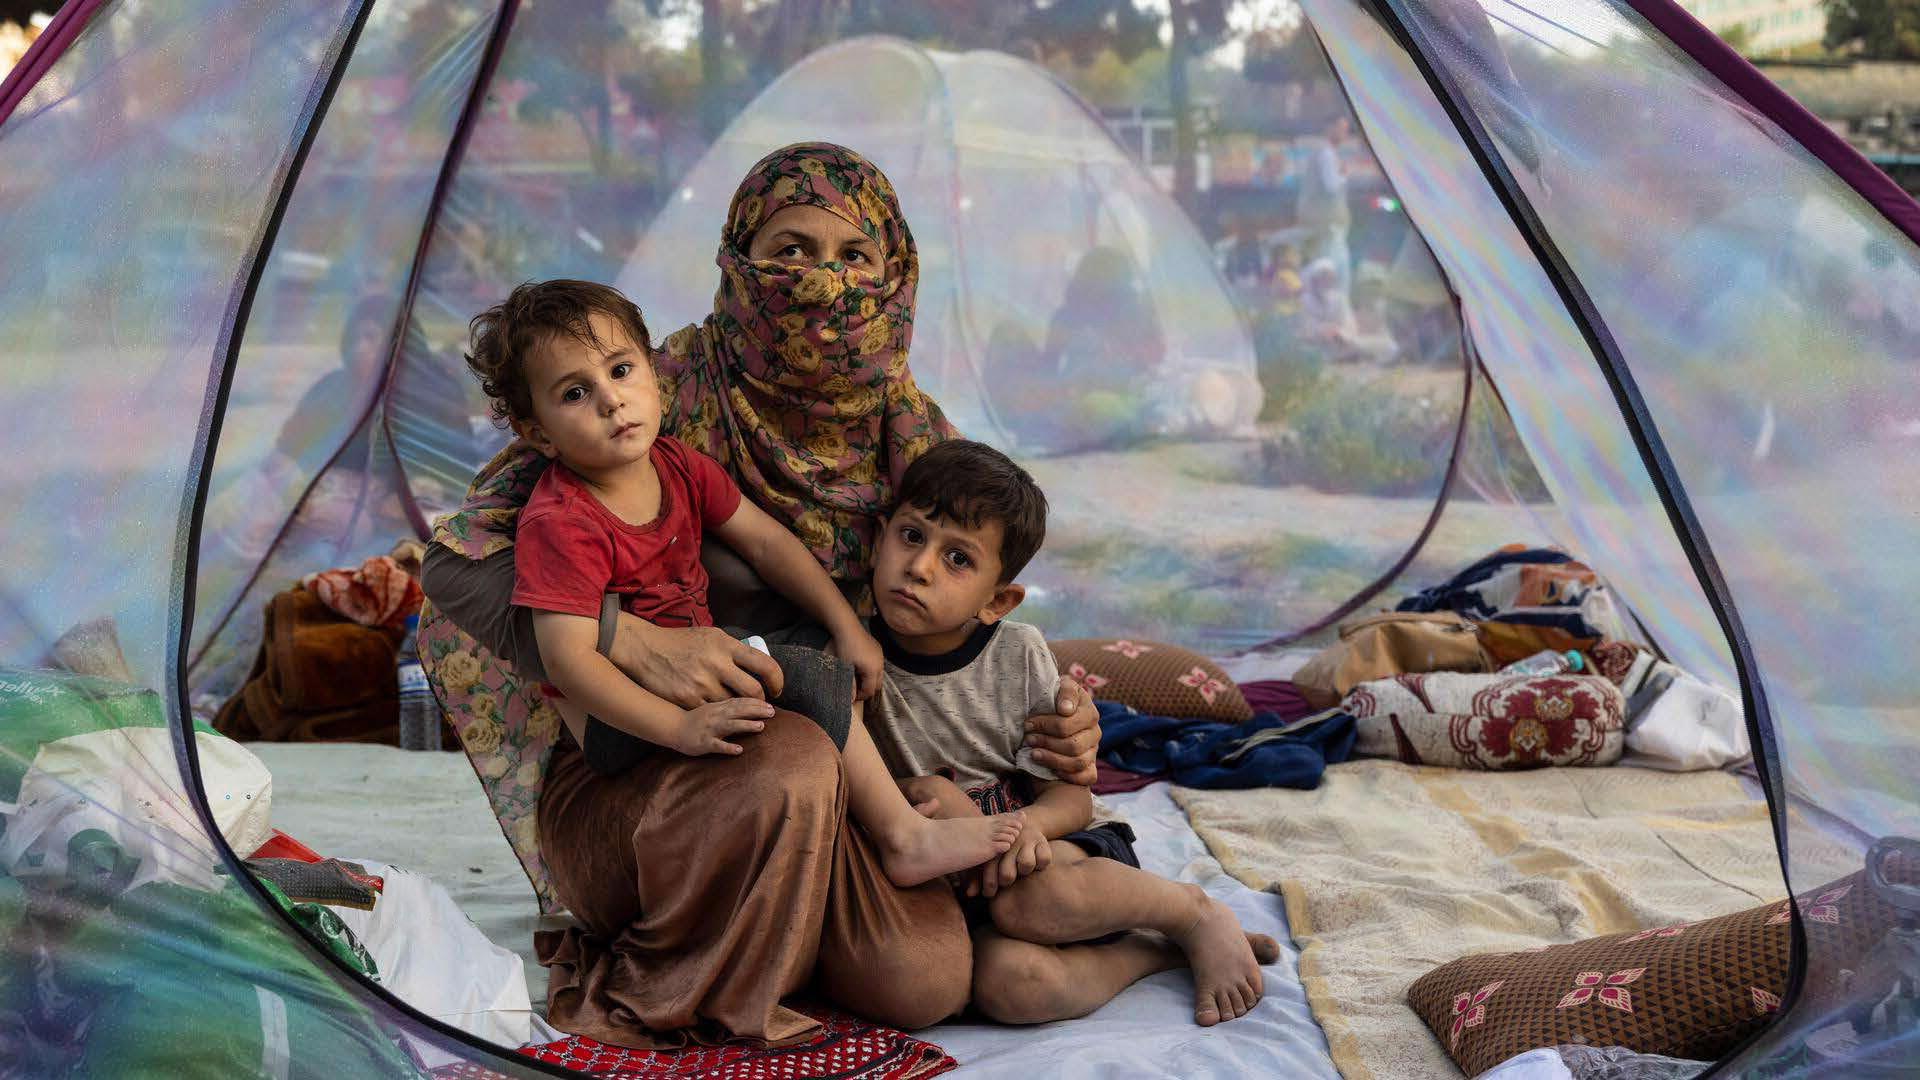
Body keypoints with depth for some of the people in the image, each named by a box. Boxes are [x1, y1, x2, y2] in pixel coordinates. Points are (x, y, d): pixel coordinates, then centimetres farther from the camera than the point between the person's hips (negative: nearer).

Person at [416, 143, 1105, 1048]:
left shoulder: (909, 433, 1)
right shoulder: (670, 395, -14)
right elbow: (455, 564, -17)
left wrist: (1053, 720, -11)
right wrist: (633, 641, -32)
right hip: (621, 780, -4)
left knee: (927, 980, -19)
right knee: (791, 765, -35)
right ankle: (648, 1001, -8)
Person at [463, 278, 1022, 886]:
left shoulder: (677, 466, 2)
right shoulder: (558, 524, -22)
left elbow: (764, 541, 10)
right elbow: (568, 658, -29)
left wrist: (848, 628, 4)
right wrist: (682, 728, -37)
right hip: (620, 714, -9)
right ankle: (904, 836, -10)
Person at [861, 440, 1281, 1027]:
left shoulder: (1018, 653, -8)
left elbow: (1071, 795, -6)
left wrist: (1030, 822, -30)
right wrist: (910, 791, -20)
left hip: (1068, 849, 0)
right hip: (956, 887, 0)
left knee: (1026, 898, -38)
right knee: (1003, 980, -35)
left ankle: (1198, 911, -11)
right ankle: (1161, 953, -11)